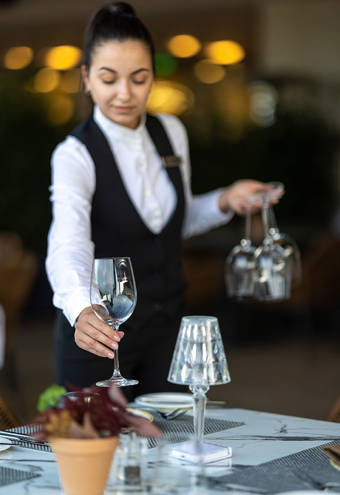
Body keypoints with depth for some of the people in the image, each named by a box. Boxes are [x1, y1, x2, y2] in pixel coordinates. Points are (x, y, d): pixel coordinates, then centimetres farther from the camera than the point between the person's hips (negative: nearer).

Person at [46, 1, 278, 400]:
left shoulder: (171, 132, -1)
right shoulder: (75, 156, -20)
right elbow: (68, 245, -38)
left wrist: (224, 202, -5)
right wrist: (81, 310, -57)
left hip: (166, 328, 5)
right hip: (101, 334, -5)